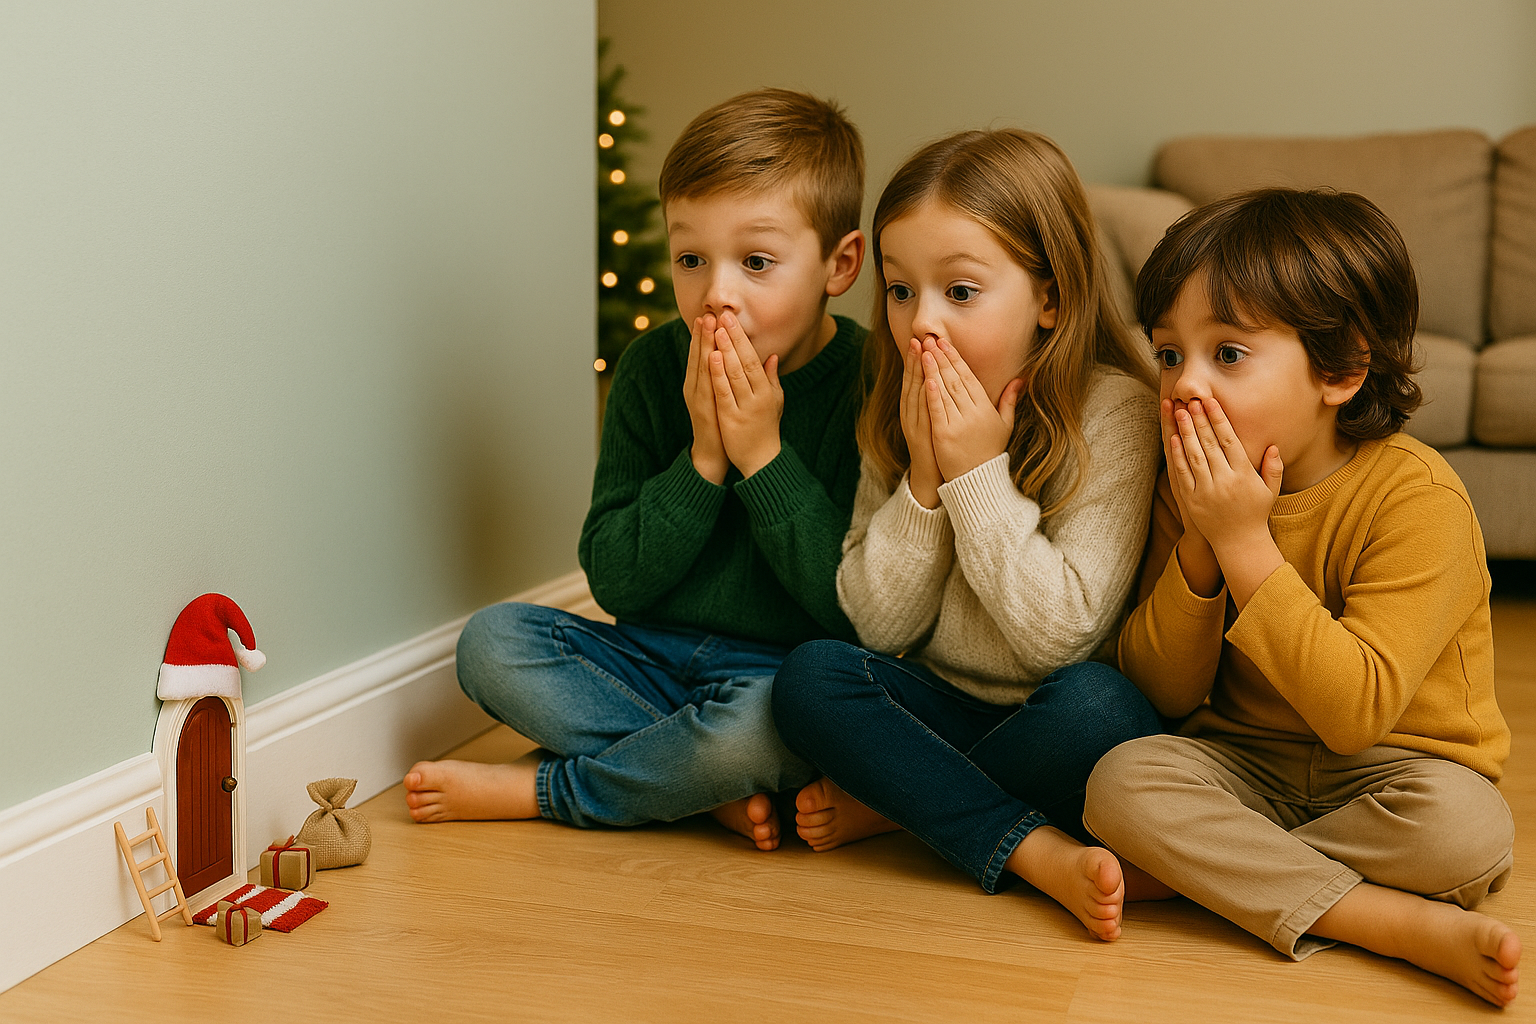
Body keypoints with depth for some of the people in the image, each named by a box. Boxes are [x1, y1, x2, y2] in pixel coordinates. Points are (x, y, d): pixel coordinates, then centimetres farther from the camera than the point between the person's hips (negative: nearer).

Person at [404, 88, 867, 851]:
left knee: (774, 713, -37)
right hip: (652, 659, 5)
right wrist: (703, 459, -17)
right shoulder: (652, 369, -1)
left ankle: (538, 789, -13)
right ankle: (715, 786, -18)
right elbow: (613, 581, -4)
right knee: (490, 641, -14)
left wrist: (763, 456, -21)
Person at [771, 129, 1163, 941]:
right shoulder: (899, 413, -1)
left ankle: (895, 802, -12)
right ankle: (1037, 851, -22)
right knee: (809, 676, -21)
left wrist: (978, 472, -23)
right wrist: (925, 476, -17)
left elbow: (1061, 634, -22)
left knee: (1094, 707, -35)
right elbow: (878, 624, -5)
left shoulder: (1115, 413, -16)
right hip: (945, 706, 4)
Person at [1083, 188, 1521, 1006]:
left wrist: (1246, 544, -30)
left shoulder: (1415, 498, -20)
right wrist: (1199, 547, -20)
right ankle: (1401, 925, -24)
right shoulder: (1190, 484, -3)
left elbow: (1357, 712, -28)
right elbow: (1161, 695, -4)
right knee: (1122, 778, -25)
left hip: (1389, 768, -3)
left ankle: (1217, 871, -15)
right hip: (1245, 762, 4)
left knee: (1466, 828, -34)